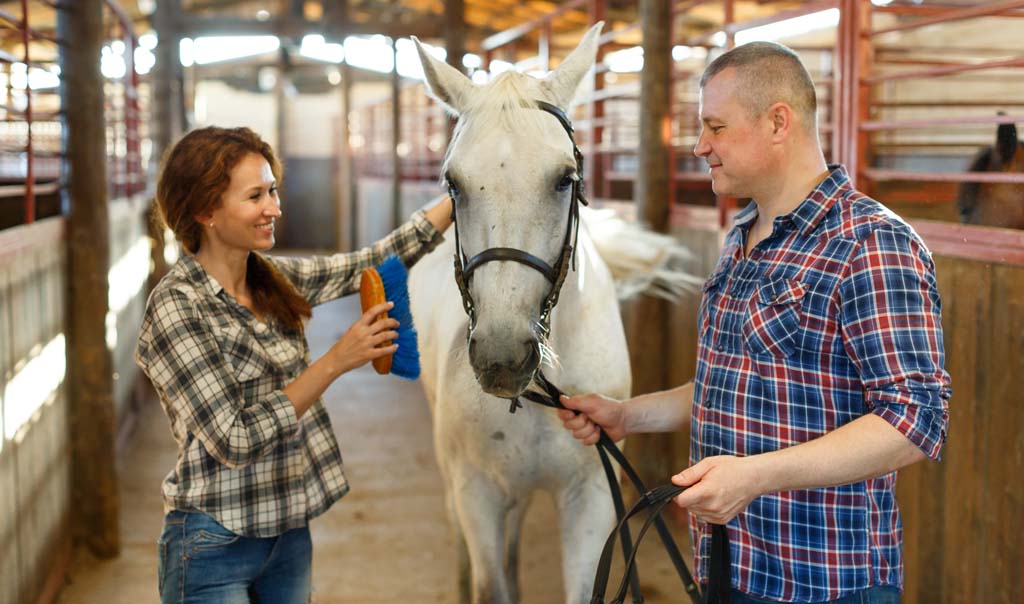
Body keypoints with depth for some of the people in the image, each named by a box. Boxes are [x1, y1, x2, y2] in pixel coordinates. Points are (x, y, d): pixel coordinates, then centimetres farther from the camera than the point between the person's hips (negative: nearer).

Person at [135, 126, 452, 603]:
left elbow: (379, 260, 9)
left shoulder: (276, 279, 2)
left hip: (289, 529, 6)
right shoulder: (177, 308, -18)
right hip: (215, 544, -6)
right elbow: (234, 441, -22)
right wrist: (336, 362, -23)